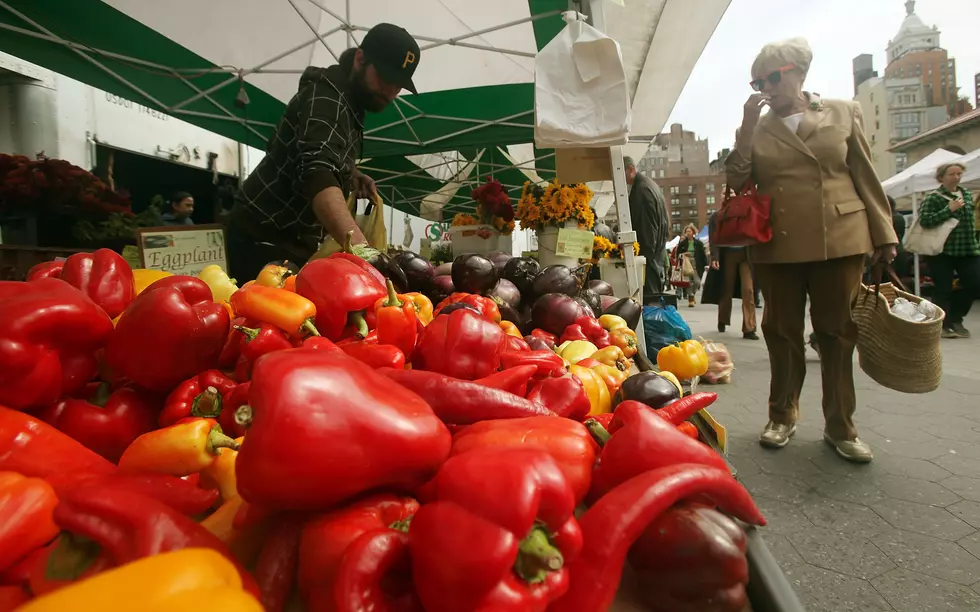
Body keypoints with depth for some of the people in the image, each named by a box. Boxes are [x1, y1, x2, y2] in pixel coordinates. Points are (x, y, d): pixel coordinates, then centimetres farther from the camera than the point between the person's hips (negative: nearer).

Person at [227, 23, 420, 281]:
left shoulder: (348, 100, 10)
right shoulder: (327, 96, -19)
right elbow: (317, 173, -37)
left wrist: (351, 174, 0)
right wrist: (359, 247, -52)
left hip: (293, 238, 9)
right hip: (264, 237, -9)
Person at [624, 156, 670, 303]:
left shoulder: (642, 189, -18)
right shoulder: (647, 183, 14)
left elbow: (648, 225, -21)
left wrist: (646, 252, -18)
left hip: (647, 251, -11)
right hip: (657, 248, 11)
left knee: (649, 291, -7)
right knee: (655, 289, 16)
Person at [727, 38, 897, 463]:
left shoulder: (842, 113, 8)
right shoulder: (755, 129, 9)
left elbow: (866, 177, 7)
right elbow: (736, 180, -2)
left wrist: (884, 234, 3)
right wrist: (748, 125, -6)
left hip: (839, 240, 0)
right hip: (777, 247, 1)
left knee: (838, 335, 5)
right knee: (782, 333, 8)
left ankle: (840, 427, 18)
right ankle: (782, 416, 25)